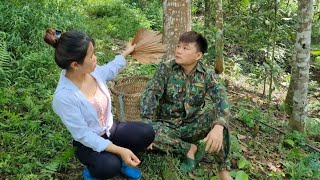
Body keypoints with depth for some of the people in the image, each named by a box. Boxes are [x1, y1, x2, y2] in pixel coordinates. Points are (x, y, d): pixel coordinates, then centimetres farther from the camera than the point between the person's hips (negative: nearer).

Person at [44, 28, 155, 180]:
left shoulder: (93, 71, -12)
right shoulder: (63, 97, -31)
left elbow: (110, 70, 15)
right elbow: (83, 135, -27)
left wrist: (126, 52, 28)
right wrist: (120, 150, -31)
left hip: (111, 128, 7)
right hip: (89, 142, -6)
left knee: (147, 133, -15)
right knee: (110, 166, -34)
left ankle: (121, 162, 12)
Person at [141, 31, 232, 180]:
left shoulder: (208, 75, -7)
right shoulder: (165, 69, -6)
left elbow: (221, 100, -23)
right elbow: (150, 95, -13)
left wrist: (218, 127, -44)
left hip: (193, 127, 0)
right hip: (168, 126, 1)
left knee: (215, 108, -30)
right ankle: (191, 148, -10)